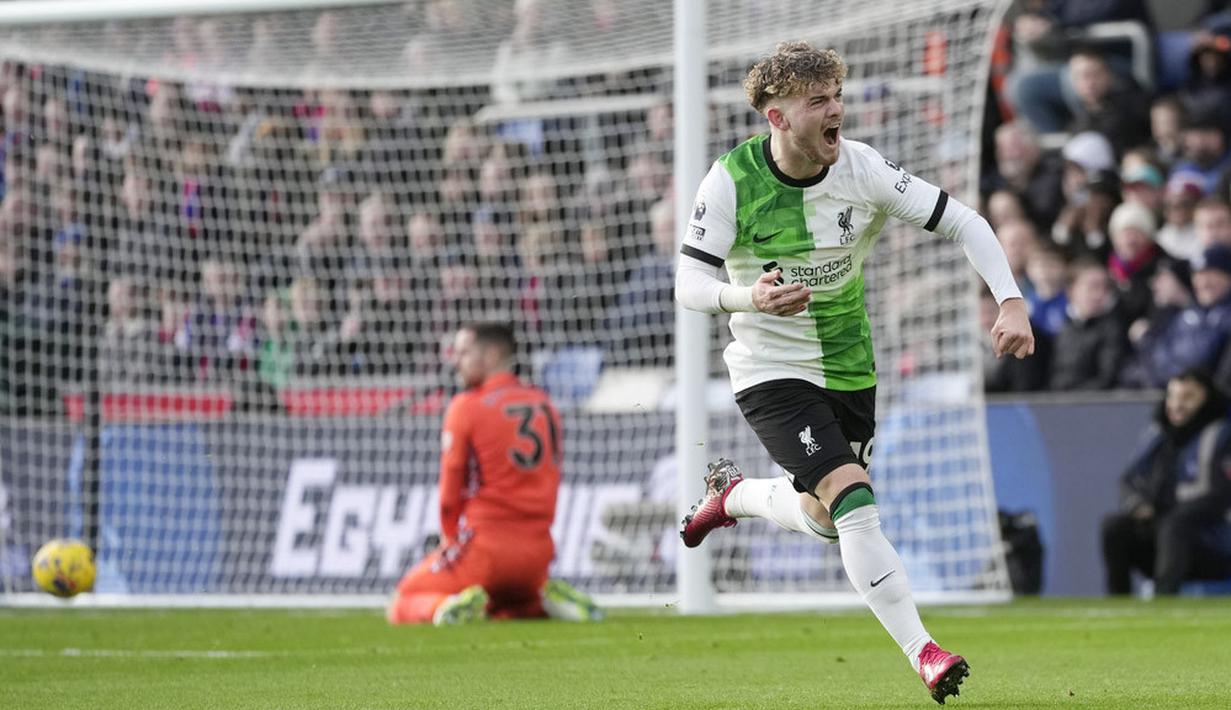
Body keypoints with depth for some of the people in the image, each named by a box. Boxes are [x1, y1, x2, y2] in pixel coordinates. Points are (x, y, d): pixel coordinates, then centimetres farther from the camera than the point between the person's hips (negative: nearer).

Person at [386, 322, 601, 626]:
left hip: (484, 545, -6)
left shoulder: (466, 406, -7)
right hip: (538, 550, 6)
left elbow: (450, 492, -5)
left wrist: (450, 540, 10)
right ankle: (548, 599, 3)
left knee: (402, 607, 5)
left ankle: (443, 605, -24)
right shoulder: (544, 404, 11)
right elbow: (552, 479, 15)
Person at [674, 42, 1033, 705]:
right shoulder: (730, 181, -17)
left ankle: (732, 493, 48)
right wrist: (749, 297, -37)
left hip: (849, 369, 4)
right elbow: (687, 282, -16)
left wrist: (1011, 302, -21)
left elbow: (963, 222, -8)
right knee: (853, 500, -23)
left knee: (825, 519, 16)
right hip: (771, 371, -4)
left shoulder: (862, 169, -12)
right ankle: (923, 654, -22)